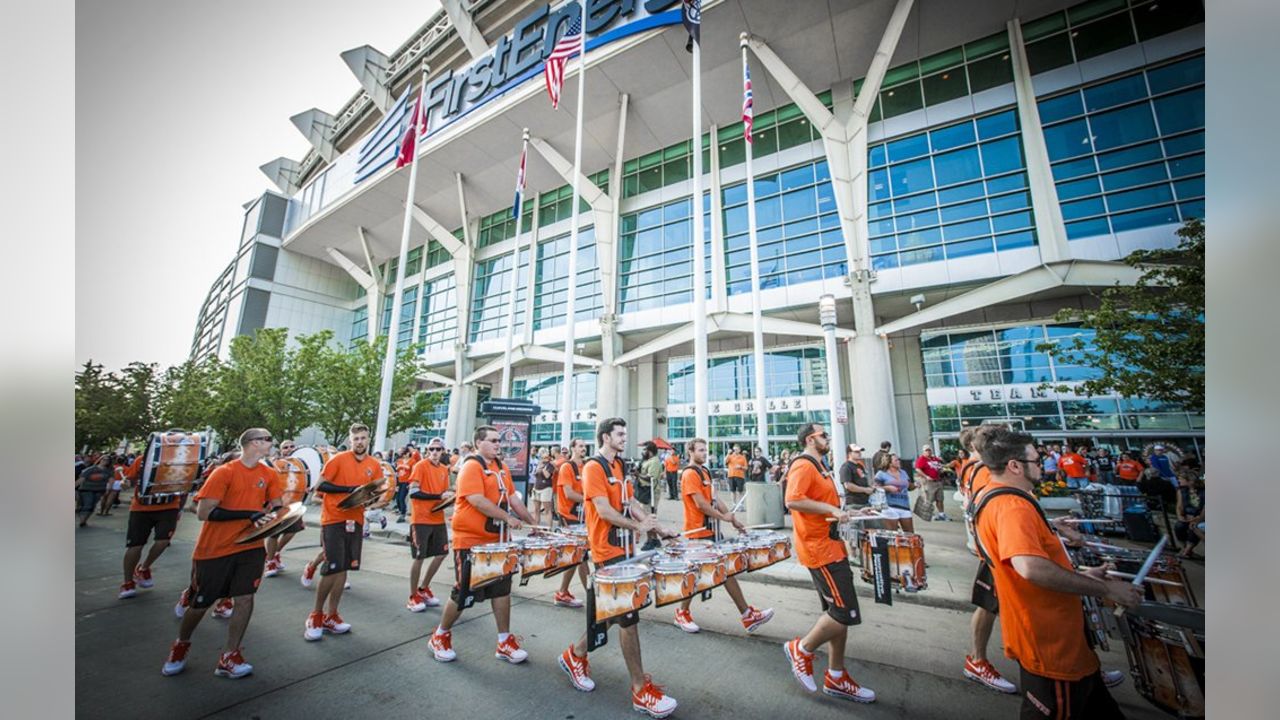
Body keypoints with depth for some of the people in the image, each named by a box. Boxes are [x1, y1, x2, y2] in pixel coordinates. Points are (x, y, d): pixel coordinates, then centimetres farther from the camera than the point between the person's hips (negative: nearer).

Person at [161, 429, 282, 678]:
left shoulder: (269, 474, 0)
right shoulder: (224, 472, -15)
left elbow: (276, 506, 7)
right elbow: (204, 512, -19)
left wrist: (270, 517, -15)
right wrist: (249, 514, -24)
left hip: (250, 546, 3)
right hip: (215, 548, -3)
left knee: (245, 598, -4)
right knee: (201, 602, 14)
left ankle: (229, 657, 11)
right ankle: (181, 646, 44)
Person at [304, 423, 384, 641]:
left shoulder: (375, 465, 3)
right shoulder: (338, 459, -8)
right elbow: (320, 485, -9)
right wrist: (349, 489, -18)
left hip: (356, 521, 4)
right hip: (334, 519, -4)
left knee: (343, 569, 9)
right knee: (332, 569, -5)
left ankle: (331, 616, 23)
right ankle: (316, 615, 17)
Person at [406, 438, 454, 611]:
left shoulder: (445, 469, 10)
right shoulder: (420, 466, -11)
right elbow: (413, 493, -19)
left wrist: (449, 495, -1)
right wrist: (439, 496, -24)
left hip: (438, 519, 7)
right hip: (421, 519, -7)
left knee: (441, 554, 11)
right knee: (419, 557, 1)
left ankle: (423, 589, 31)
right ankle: (413, 597, 19)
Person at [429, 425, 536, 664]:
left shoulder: (501, 467, 9)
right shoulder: (471, 467, -16)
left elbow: (512, 497, 11)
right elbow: (477, 501, -25)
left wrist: (532, 522, 7)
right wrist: (508, 518, -25)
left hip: (497, 540, 8)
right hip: (470, 541, -7)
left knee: (502, 589, 11)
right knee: (463, 593, 5)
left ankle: (504, 643, 23)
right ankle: (440, 636, 31)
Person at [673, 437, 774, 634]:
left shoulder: (704, 472, 13)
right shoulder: (689, 474, -17)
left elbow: (714, 498, 15)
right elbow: (700, 504, -22)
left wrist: (732, 518, 8)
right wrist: (723, 517, -12)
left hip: (712, 530, 9)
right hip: (699, 533, -9)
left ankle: (747, 614, 17)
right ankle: (682, 613, 23)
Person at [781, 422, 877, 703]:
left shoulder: (816, 466, 16)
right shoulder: (803, 465, -17)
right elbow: (793, 500, -29)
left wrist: (840, 510, 17)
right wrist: (831, 509, -27)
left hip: (831, 547, 10)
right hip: (820, 550, -10)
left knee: (838, 614, 15)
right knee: (846, 614, -6)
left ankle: (836, 678, 28)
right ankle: (801, 649, 13)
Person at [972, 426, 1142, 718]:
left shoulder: (993, 498, 7)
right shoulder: (1012, 505, -28)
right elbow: (1031, 567, -40)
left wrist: (1080, 575, 20)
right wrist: (1105, 589, -26)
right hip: (1050, 641, -10)